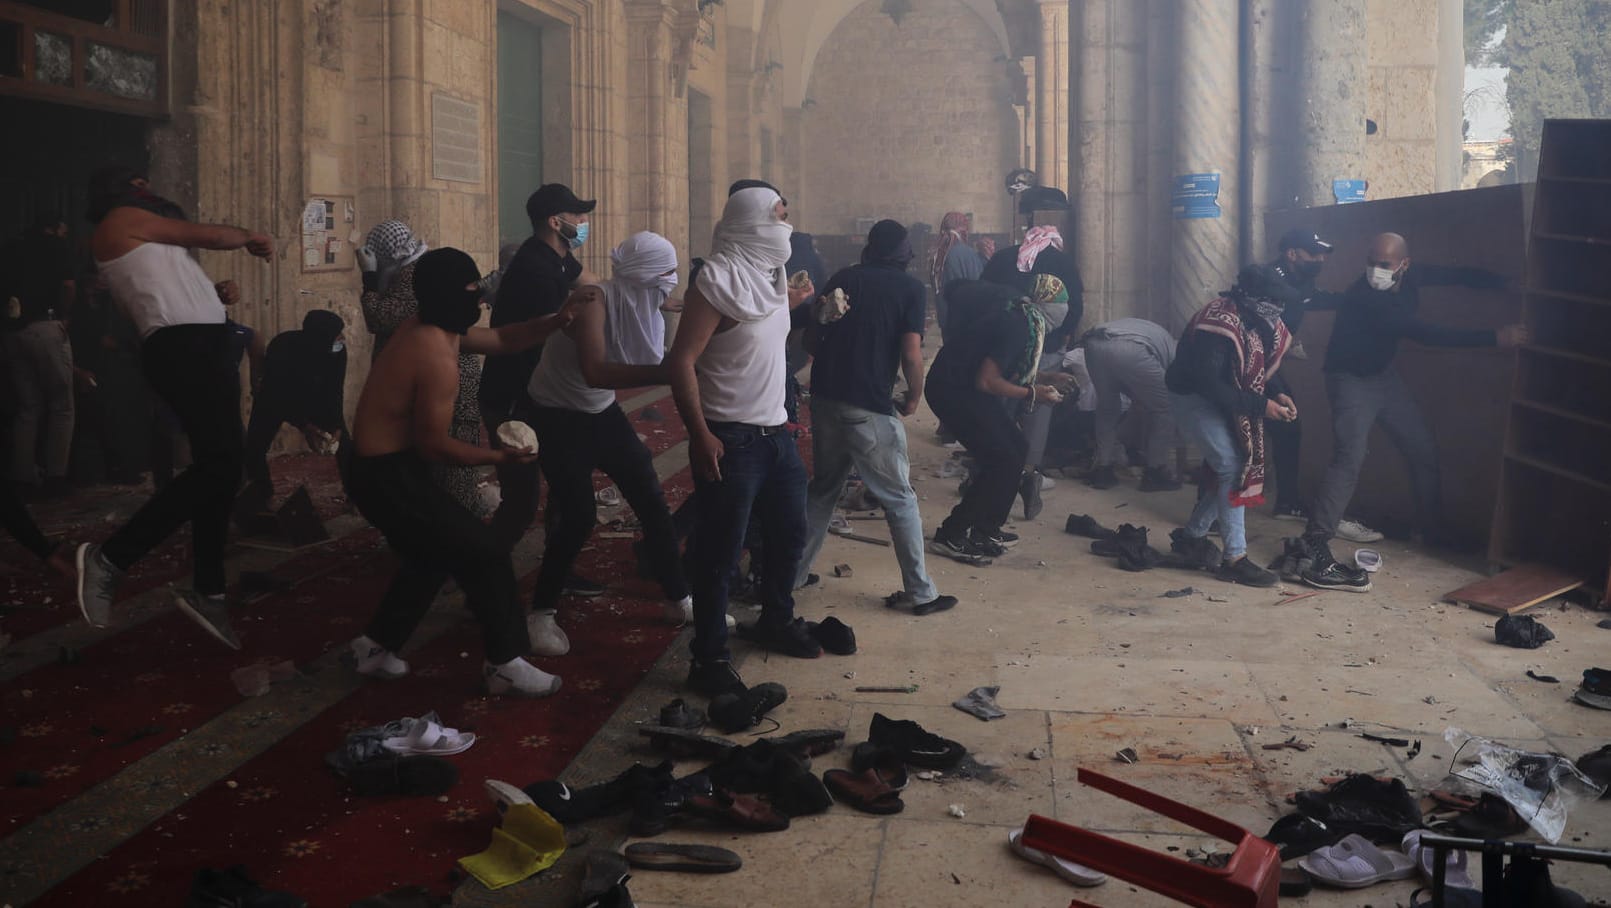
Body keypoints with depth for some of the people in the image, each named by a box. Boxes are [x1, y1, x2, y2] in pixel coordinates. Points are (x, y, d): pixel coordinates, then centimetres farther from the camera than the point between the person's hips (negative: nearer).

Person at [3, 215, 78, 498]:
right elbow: (67, 286, -8)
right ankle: (55, 477, -6)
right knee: (61, 405, 1)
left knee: (27, 407, 9)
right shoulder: (57, 246, 4)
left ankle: (23, 478, 4)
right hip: (45, 327, -5)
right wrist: (62, 316, 5)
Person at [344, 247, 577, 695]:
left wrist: (559, 319, 2)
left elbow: (501, 340, 15)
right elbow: (434, 444, -21)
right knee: (485, 552, -2)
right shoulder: (438, 357, -24)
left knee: (434, 552, 27)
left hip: (375, 465, 10)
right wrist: (500, 456, -11)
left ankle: (376, 646, 33)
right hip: (386, 475, -10)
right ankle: (507, 664, 5)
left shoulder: (429, 327, 6)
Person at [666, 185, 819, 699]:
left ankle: (777, 622, 42)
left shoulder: (769, 276, 10)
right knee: (720, 553, -3)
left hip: (775, 433, 9)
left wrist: (792, 303, 14)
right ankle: (709, 660, 7)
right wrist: (701, 437, -24)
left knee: (789, 534, 21)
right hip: (731, 439, -9)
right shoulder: (719, 282, -16)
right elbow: (681, 362, -20)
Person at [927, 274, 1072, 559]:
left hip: (966, 388, 10)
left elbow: (1011, 370, 22)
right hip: (953, 390, -10)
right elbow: (986, 381, -26)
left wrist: (1046, 379, 14)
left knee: (1016, 450, 13)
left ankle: (985, 529, 21)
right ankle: (951, 537, -6)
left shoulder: (1021, 320, 9)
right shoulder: (1017, 328, -22)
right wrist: (1032, 394, -17)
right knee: (1004, 461, -11)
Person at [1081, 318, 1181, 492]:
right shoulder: (1172, 347, 35)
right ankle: (1155, 473, 20)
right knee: (1165, 410, 16)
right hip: (1130, 350, -5)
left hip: (1094, 344, 5)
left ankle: (1103, 470, 26)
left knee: (1107, 407, 29)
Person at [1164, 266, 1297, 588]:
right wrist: (1260, 405, -31)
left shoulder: (1262, 322, -4)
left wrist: (1279, 393, -9)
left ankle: (1191, 535, 26)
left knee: (1231, 468, 8)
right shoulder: (1220, 325, -31)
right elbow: (1208, 384, -33)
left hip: (1222, 400, 9)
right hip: (1193, 396, -9)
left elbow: (1263, 366, 10)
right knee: (1231, 467, -16)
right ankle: (1235, 559, -13)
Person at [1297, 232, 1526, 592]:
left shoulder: (1410, 277, -8)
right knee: (1349, 457, -24)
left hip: (1383, 374, 8)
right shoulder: (1365, 297, -31)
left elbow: (1461, 276, 6)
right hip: (1351, 379, -8)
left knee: (1424, 450, 12)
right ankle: (1315, 543, -28)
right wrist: (1494, 338, -36)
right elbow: (1426, 334, -36)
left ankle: (1433, 532, 28)